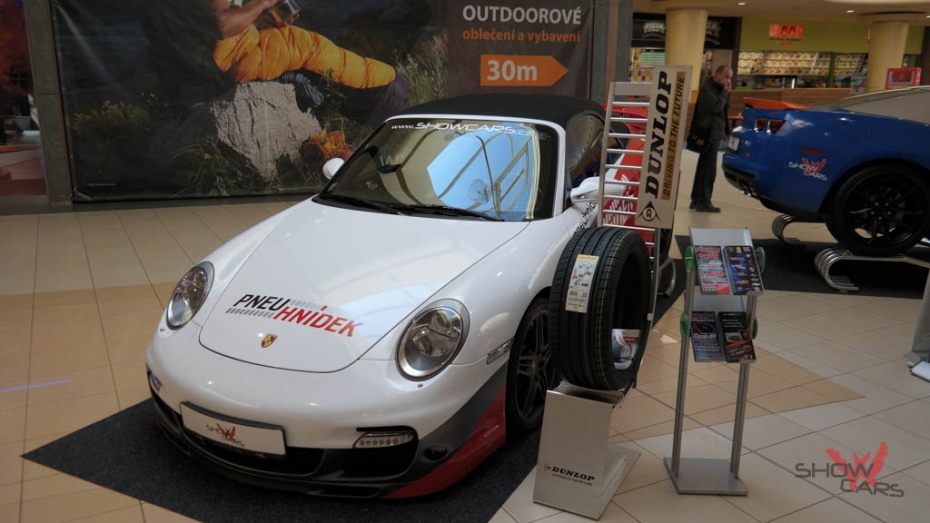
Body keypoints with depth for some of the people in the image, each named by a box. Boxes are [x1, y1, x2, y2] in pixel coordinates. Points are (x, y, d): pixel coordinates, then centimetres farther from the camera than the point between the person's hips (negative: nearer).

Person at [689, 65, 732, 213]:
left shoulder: (718, 89, 18)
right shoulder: (706, 89, -11)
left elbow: (725, 109, 15)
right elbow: (716, 106, -22)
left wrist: (726, 94, 2)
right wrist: (725, 93, -10)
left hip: (715, 133, 10)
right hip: (709, 134, -10)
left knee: (703, 168, 13)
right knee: (709, 169, -11)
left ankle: (696, 200, 19)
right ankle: (703, 202, -8)